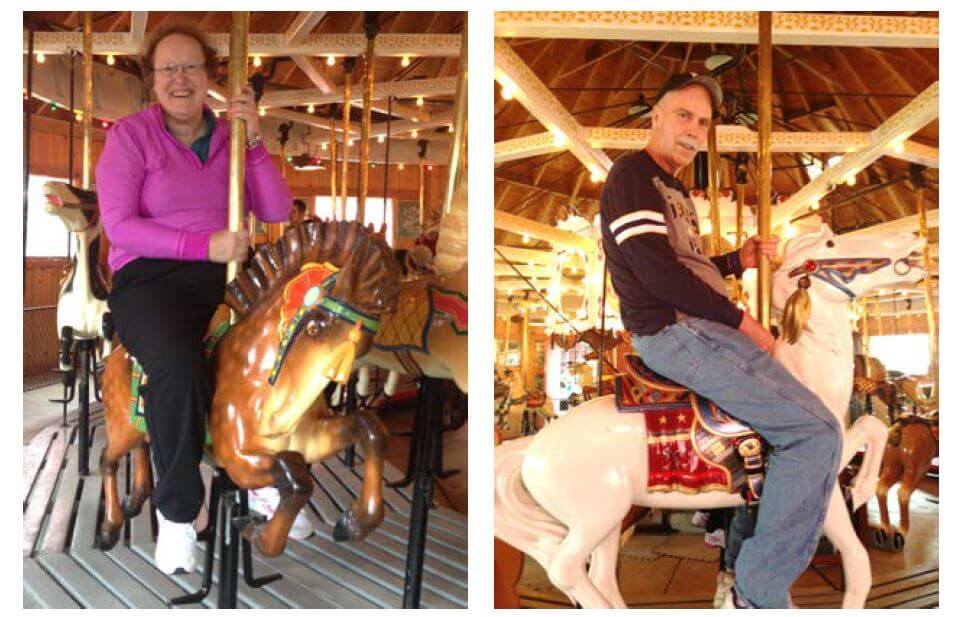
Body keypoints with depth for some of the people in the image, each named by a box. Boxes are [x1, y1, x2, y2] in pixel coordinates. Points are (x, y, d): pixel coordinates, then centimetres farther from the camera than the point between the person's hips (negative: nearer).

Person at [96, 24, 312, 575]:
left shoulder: (229, 137, 14)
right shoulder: (130, 135, 3)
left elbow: (278, 213, 4)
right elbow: (119, 225, -8)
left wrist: (254, 140, -7)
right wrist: (204, 245, -18)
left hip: (224, 272, 4)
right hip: (149, 276, -4)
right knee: (180, 369, -35)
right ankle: (177, 512, -13)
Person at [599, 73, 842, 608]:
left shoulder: (675, 188, 23)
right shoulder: (633, 175, -7)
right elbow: (658, 273, -18)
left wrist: (739, 260, 11)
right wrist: (741, 320, -12)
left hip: (705, 326, 10)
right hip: (676, 333, -10)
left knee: (815, 425, 7)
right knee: (817, 431, -15)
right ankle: (761, 593, -12)